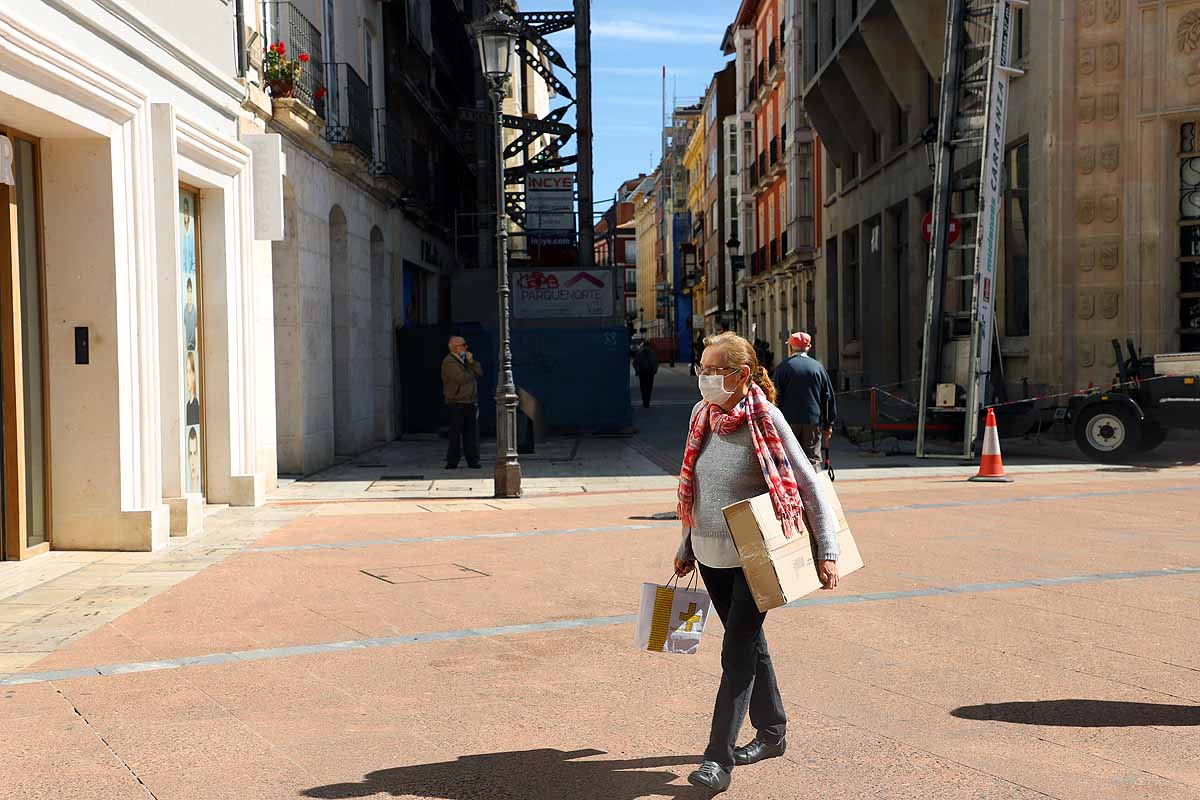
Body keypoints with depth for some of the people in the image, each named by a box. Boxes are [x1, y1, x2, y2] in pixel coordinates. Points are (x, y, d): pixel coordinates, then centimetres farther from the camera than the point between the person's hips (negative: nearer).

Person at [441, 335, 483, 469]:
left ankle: (472, 460, 7)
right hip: (457, 403, -7)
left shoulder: (464, 359, 19)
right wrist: (472, 374, -1)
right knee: (455, 434, -4)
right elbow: (461, 378, -21)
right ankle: (452, 461, 3)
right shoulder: (449, 362, -8)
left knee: (471, 433, 4)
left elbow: (479, 372, 12)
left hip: (470, 403, 7)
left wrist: (472, 362, -4)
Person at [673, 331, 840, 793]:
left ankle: (718, 758, -2)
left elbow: (809, 485, -11)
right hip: (711, 556, 6)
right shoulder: (703, 416, 4)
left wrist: (827, 553, -13)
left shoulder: (764, 419, -14)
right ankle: (772, 733, 34)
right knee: (748, 644, 18)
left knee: (737, 652, -7)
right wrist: (686, 547, 17)